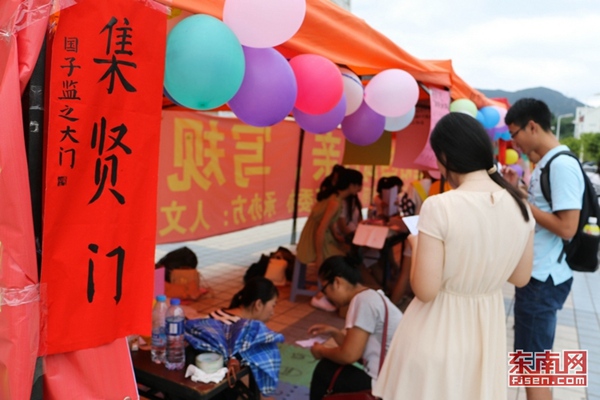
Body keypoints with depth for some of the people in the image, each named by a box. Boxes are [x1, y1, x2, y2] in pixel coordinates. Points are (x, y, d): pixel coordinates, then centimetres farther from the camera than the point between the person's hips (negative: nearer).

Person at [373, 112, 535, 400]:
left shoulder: (439, 206, -24)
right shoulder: (520, 206, -6)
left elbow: (425, 291, -21)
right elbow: (521, 277, 6)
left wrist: (416, 246, -5)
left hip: (438, 332, -5)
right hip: (487, 329, 5)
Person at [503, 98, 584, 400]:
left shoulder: (562, 165, -19)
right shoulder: (546, 164, 10)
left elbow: (566, 228, -25)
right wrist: (516, 191, 5)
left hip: (544, 279, -10)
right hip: (537, 274, 10)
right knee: (533, 360, 23)